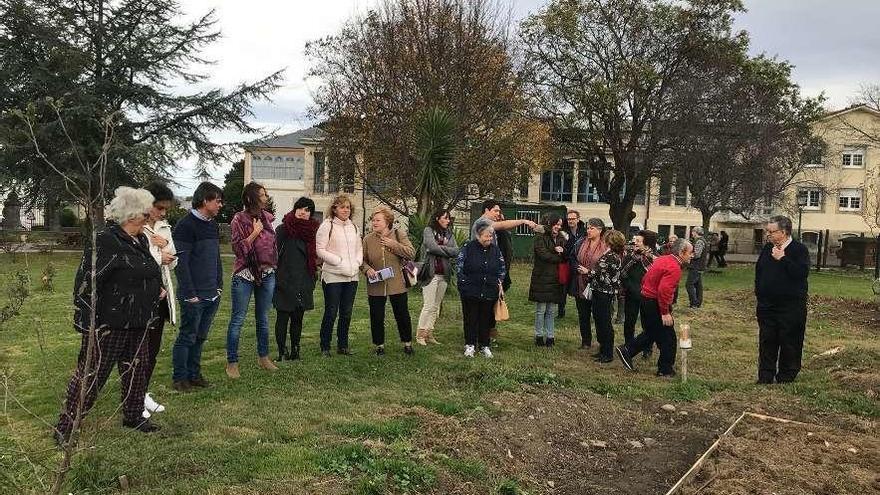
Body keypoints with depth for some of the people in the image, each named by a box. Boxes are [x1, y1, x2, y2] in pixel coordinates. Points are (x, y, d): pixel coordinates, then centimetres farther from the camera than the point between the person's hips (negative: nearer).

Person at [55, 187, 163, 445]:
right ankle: (65, 428, 13)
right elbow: (87, 283, -22)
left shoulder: (141, 240, 8)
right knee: (91, 375, 0)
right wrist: (89, 325, -22)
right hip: (108, 325, -9)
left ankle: (133, 416, 34)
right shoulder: (104, 241, -19)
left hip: (137, 324, 9)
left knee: (137, 370, 17)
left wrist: (157, 288, 9)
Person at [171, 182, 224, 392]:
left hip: (212, 294, 8)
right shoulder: (186, 225, -13)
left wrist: (219, 286, 12)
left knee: (200, 337, 14)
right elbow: (181, 263, -16)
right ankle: (179, 378, 14)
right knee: (187, 337, 2)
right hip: (194, 296, -7)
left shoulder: (213, 225, 13)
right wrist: (190, 294, -17)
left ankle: (194, 375, 24)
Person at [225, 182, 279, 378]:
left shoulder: (267, 217, 7)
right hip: (245, 275, -5)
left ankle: (263, 357, 27)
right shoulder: (239, 219, -8)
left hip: (267, 274, 5)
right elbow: (239, 248, -14)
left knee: (263, 318, 14)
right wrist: (255, 233, -16)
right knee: (238, 319, -1)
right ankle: (232, 362, 6)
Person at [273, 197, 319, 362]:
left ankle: (294, 350, 18)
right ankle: (282, 352, 5)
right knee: (283, 317, 0)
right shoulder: (282, 229, -4)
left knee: (298, 318, 10)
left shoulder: (311, 231, 12)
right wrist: (277, 279, -10)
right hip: (285, 283, -5)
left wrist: (313, 279, 15)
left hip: (303, 284, 5)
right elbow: (275, 254, -7)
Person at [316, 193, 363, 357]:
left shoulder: (353, 227, 14)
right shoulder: (327, 225, -5)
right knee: (331, 313, -3)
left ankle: (343, 345, 21)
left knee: (346, 313, 10)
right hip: (333, 276, -6)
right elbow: (320, 250, -11)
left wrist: (357, 262, -1)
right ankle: (325, 347, 8)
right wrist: (340, 262, -15)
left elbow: (359, 248, 18)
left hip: (352, 276, 6)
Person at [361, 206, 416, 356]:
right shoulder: (368, 239, 3)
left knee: (402, 315, 8)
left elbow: (411, 253, -10)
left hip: (397, 285, -1)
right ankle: (379, 345, 24)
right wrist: (367, 269, -12)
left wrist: (393, 245, -17)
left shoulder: (398, 235, -1)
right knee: (377, 318, 7)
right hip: (375, 286, 1)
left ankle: (407, 343, 26)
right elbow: (362, 260, 8)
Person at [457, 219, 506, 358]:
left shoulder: (495, 250, 5)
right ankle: (470, 345, 16)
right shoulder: (468, 247, -7)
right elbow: (459, 266, -3)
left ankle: (484, 345, 21)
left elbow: (502, 268, 16)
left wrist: (499, 282, 7)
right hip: (470, 291, -3)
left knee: (486, 319, 10)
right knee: (470, 319, 5)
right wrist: (464, 282, -6)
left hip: (489, 292, 3)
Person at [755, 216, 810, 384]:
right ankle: (764, 378, 18)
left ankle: (786, 377, 15)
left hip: (791, 307, -5)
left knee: (790, 345, 3)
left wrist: (782, 259, -22)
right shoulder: (767, 248, 9)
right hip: (767, 306, 6)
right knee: (766, 344, 10)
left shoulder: (799, 250, -8)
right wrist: (759, 293, 12)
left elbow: (802, 273, -23)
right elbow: (758, 272, 19)